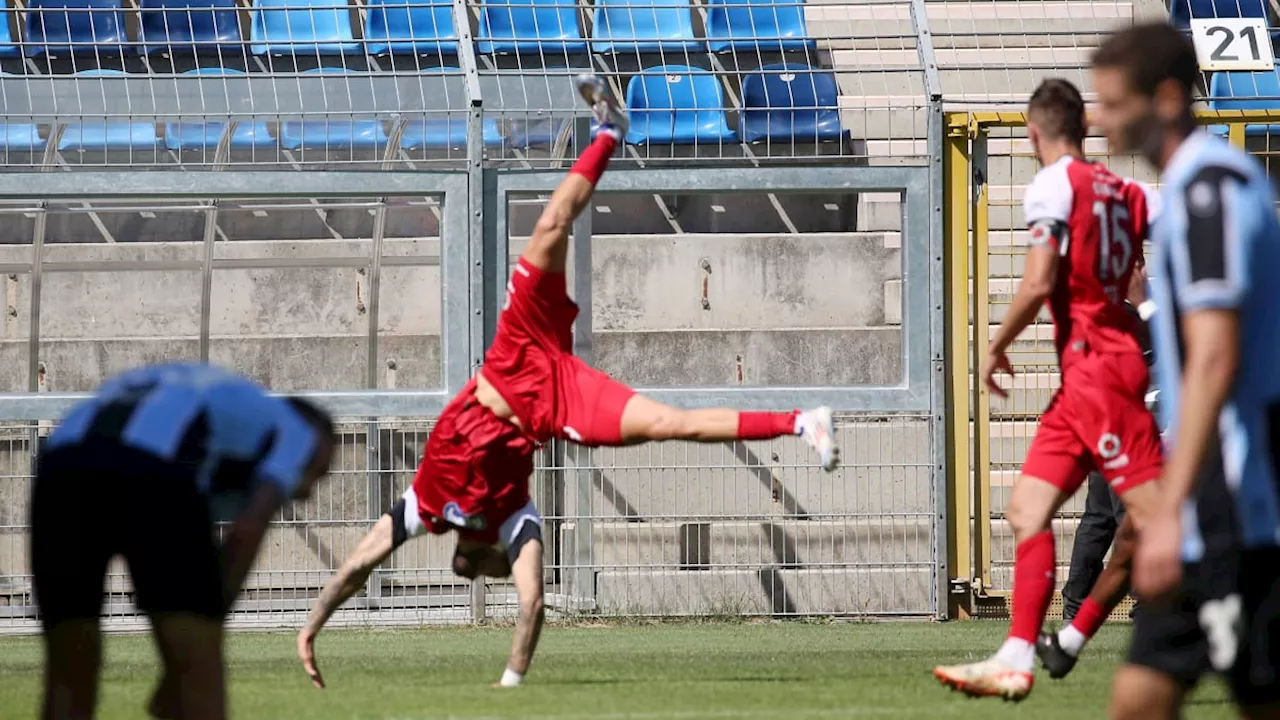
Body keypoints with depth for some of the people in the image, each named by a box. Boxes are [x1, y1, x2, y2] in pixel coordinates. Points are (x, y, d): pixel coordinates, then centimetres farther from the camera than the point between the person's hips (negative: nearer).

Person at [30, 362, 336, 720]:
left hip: (62, 479, 6)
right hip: (150, 485, -6)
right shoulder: (295, 435, 25)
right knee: (200, 678, 5)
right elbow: (247, 534, 8)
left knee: (69, 680, 17)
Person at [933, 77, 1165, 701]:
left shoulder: (1052, 185, -8)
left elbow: (1039, 282, -17)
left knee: (1153, 512, -12)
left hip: (1093, 363, -9)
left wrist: (996, 347, -4)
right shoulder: (1126, 190, 14)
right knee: (1027, 508, 8)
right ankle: (1016, 661, 6)